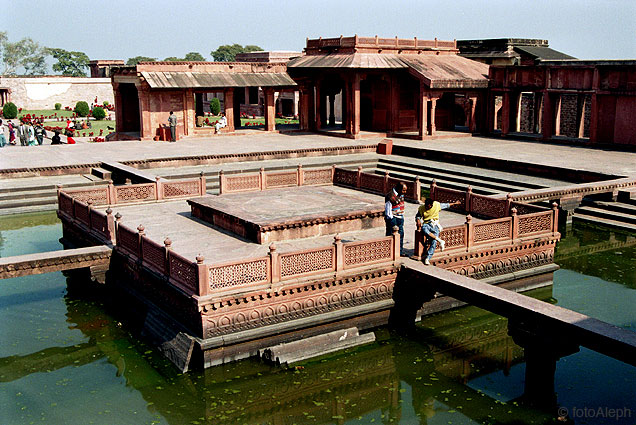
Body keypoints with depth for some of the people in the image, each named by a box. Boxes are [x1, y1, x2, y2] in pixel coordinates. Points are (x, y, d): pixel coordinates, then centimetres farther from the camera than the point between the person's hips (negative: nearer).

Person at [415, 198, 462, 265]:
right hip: (426, 224, 0)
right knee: (424, 228, -38)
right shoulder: (421, 208, -3)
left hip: (435, 225, 0)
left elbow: (446, 205, 13)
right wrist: (418, 220, -11)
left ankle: (427, 258, -22)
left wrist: (454, 203, 23)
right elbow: (417, 216, 10)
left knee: (434, 242, -21)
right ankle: (440, 241, -29)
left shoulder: (437, 205, -4)